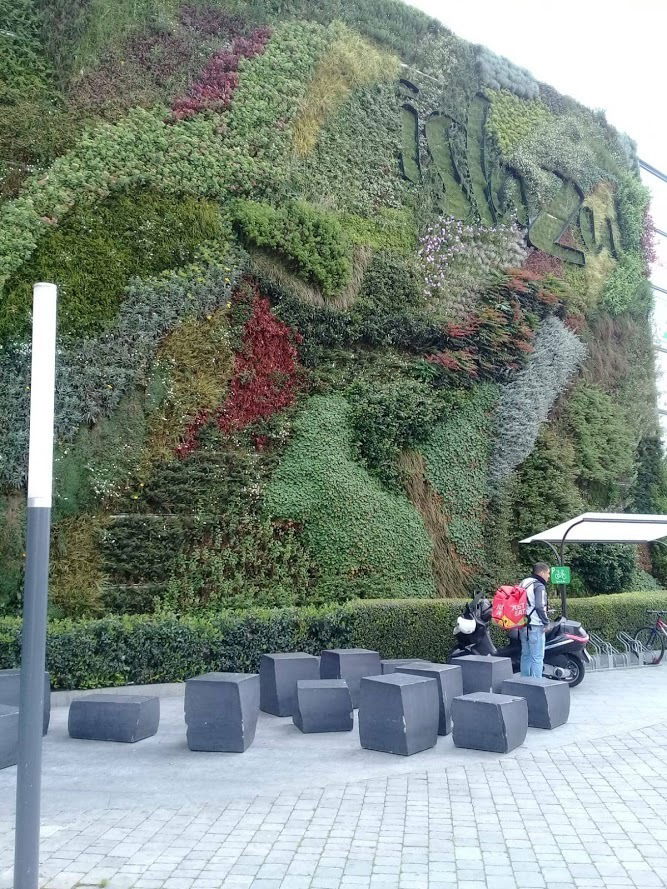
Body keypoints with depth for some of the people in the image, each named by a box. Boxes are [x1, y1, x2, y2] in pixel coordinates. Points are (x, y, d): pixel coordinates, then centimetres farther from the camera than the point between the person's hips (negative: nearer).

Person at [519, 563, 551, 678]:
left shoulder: (523, 583, 15)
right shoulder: (539, 586, -11)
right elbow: (540, 607, -20)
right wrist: (546, 622, -11)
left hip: (522, 625, 9)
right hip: (535, 626, -9)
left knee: (526, 655, 15)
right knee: (537, 657, -5)